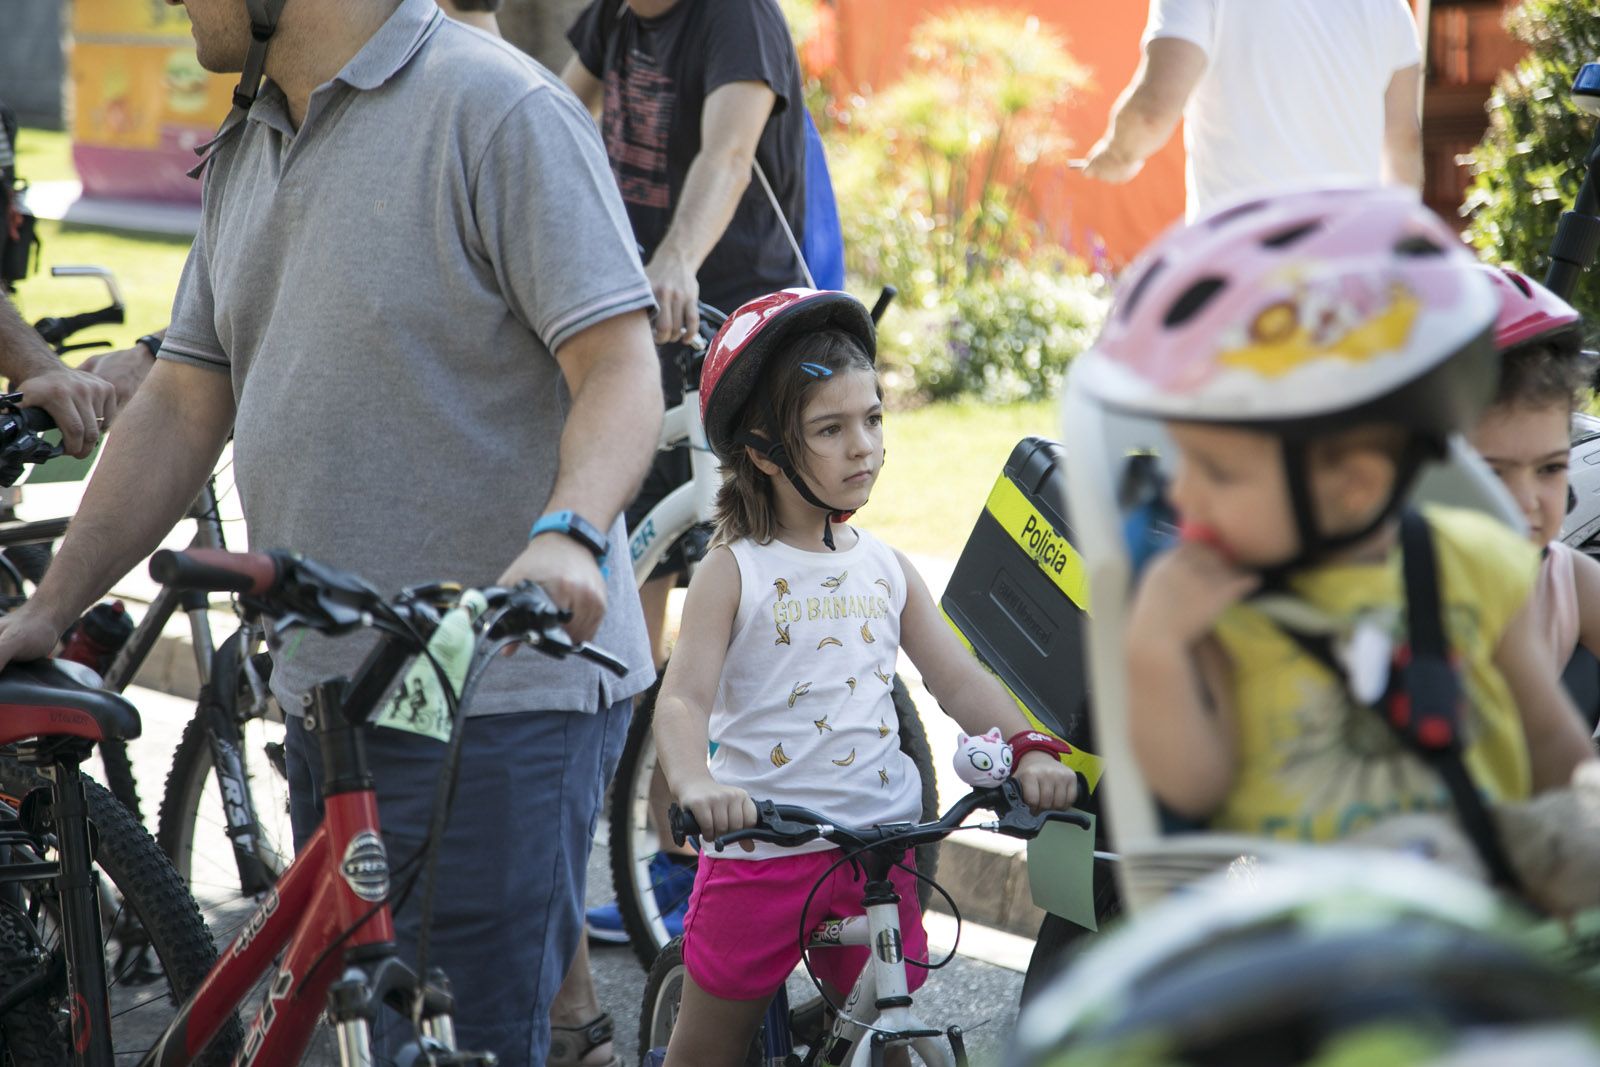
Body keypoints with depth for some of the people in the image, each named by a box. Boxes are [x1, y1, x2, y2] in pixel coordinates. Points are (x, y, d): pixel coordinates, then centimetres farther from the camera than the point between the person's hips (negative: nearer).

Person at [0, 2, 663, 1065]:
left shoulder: (499, 110, -11)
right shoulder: (248, 151, 15)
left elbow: (622, 368, -16)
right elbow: (185, 405, 19)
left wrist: (567, 535, -34)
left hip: (496, 704, -8)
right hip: (330, 699, 8)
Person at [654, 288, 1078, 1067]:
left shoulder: (886, 570, 8)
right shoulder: (734, 573, -6)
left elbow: (959, 680, 6)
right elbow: (683, 699, -15)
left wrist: (1030, 749, -12)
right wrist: (696, 785, -36)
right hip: (760, 848, -3)